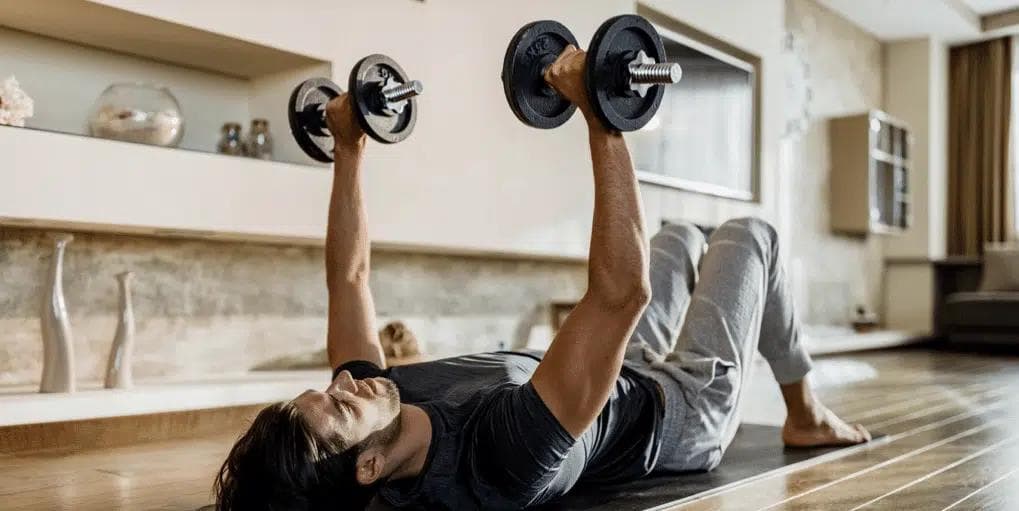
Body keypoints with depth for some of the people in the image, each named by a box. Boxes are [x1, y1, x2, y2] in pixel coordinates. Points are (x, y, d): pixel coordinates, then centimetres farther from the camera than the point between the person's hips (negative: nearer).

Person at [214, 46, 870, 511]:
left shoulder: (380, 400, -24)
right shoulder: (510, 454, -47)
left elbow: (348, 276, -13)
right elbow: (622, 293, -53)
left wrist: (349, 148, -11)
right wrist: (602, 121, -52)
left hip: (622, 382, 6)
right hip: (683, 414, -6)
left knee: (684, 235, 21)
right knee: (749, 234, 7)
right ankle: (807, 413, 31)